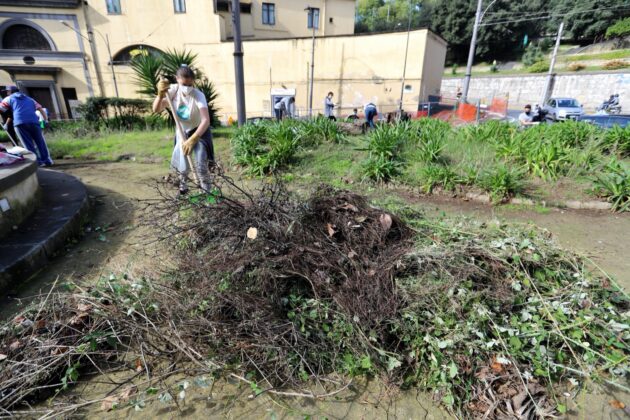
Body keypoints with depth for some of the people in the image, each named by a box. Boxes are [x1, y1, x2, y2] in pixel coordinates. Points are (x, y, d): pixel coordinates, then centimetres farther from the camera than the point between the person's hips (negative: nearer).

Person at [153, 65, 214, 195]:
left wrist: (192, 140, -48)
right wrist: (160, 94, -37)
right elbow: (156, 109, -18)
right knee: (182, 167, -2)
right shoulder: (173, 90, -14)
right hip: (182, 131, 3)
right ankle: (183, 185, 30)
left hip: (200, 131, -3)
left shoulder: (198, 95, -26)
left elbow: (206, 120, -39)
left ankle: (206, 192, 2)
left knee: (201, 165, -18)